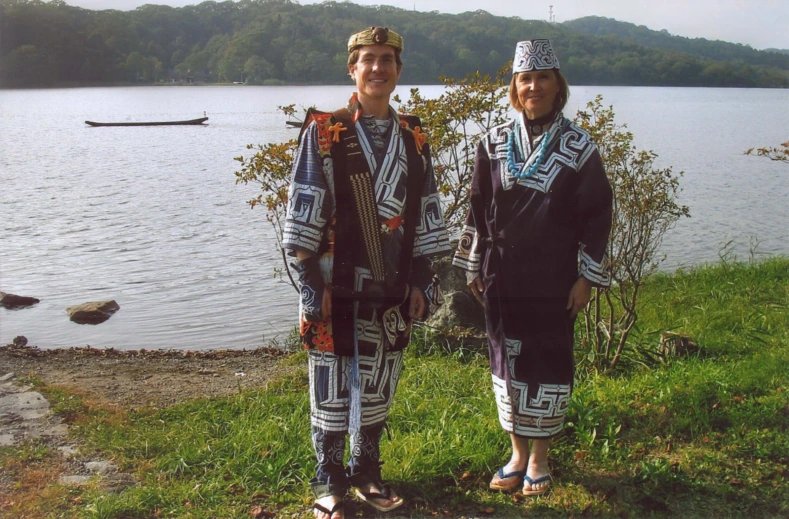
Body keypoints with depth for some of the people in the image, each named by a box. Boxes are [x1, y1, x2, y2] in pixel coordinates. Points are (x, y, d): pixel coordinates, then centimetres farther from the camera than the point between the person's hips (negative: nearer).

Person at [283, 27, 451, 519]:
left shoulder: (414, 138, 7)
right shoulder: (324, 132, -5)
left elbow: (426, 213, 11)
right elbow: (304, 210, -8)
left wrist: (421, 278, 7)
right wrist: (310, 279, -11)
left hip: (393, 287, 4)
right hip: (337, 284, -4)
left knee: (379, 385, 14)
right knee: (332, 383, 6)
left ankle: (367, 471, 32)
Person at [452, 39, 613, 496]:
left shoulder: (579, 147, -3)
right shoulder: (494, 144, 4)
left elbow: (597, 215, -1)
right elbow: (479, 209, 9)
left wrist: (587, 277, -5)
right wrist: (474, 269, 9)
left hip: (554, 283, -2)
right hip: (502, 278, 2)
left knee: (549, 365, 6)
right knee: (507, 363, 10)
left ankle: (540, 459, 23)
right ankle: (518, 454, 26)